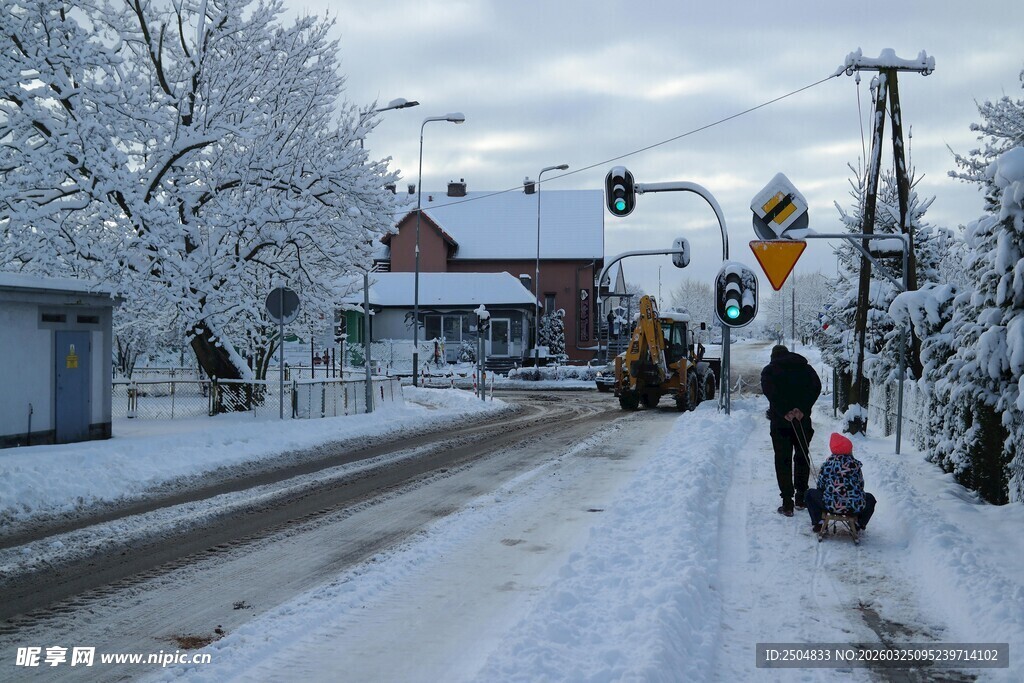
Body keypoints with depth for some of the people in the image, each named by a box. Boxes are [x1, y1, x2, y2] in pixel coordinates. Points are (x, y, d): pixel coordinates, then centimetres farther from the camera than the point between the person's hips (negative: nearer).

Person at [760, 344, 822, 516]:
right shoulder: (805, 368, 11)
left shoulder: (769, 371, 4)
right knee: (802, 457, 18)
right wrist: (802, 409, -14)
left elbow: (770, 392, -14)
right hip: (803, 421, 2)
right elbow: (816, 387, -5)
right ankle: (801, 497, 22)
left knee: (783, 460, 3)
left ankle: (787, 503, -3)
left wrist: (785, 412, -19)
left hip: (780, 422, -2)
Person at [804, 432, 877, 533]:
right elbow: (861, 485, 10)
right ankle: (859, 524, 26)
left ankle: (817, 523, 15)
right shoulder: (855, 464, 3)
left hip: (831, 505, -1)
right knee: (870, 498, 34)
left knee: (810, 493, 23)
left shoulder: (829, 462, 0)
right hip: (856, 507, 1)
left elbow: (820, 485, 7)